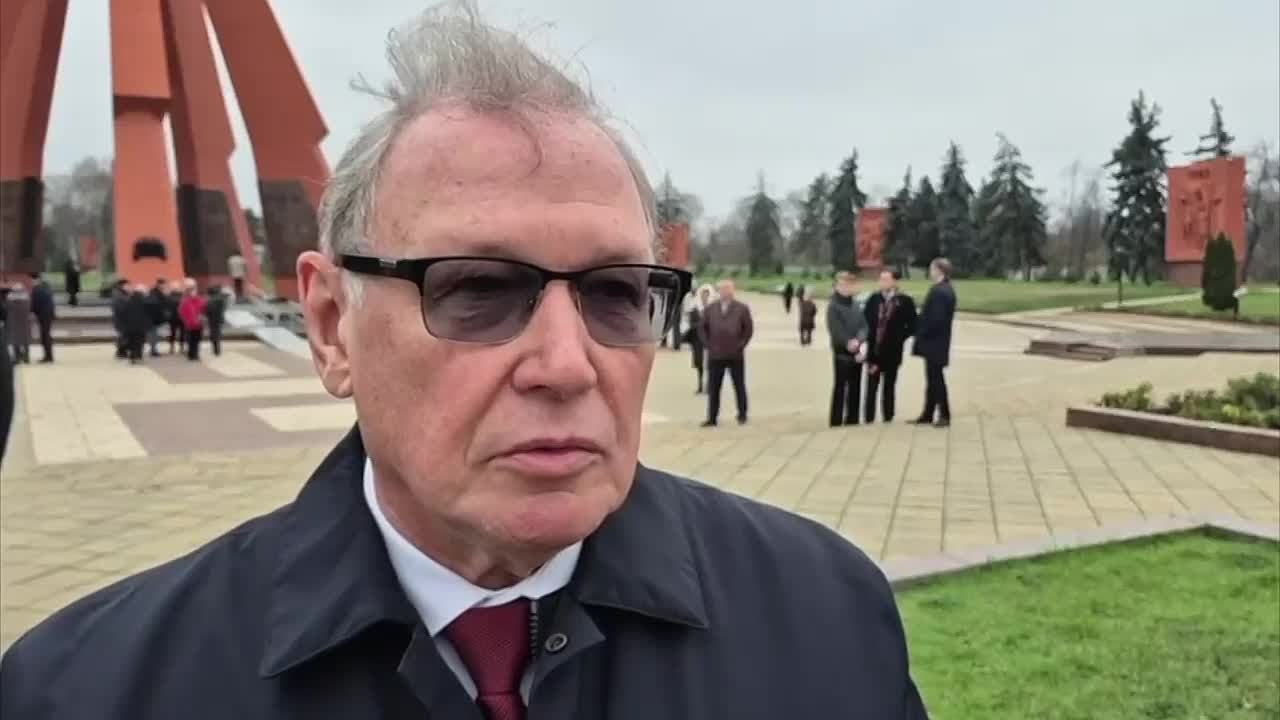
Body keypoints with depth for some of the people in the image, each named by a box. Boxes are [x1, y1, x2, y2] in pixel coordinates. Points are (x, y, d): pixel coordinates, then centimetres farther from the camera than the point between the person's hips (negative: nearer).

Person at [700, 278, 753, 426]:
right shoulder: (710, 309, 4)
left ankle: (742, 416, 19)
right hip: (715, 355, 2)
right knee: (713, 388, 2)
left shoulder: (742, 309, -1)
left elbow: (748, 329, 1)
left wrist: (740, 345, -4)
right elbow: (704, 328, 11)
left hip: (736, 355, -1)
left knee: (739, 387, 8)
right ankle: (712, 418, 7)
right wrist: (709, 345, 3)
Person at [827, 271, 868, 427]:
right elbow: (836, 330, -16)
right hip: (842, 352, -7)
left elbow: (863, 325, 7)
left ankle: (852, 418, 18)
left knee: (855, 386, 10)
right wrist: (849, 343, -18)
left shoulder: (855, 304, 13)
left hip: (857, 352, 7)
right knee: (840, 386, -4)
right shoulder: (834, 305, -9)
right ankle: (836, 420, 1)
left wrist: (860, 341, -10)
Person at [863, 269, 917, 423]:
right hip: (874, 349, 2)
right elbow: (865, 320, 9)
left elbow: (912, 326, -3)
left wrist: (899, 338, -8)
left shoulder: (905, 301, -4)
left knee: (889, 385, 7)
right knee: (871, 386, 3)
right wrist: (869, 337, -2)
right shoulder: (874, 299, 6)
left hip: (892, 351, -2)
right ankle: (868, 417, 8)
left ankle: (888, 417, 14)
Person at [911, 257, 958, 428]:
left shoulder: (939, 291, -20)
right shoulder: (947, 289, 12)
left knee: (936, 379, -3)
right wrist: (923, 333, 14)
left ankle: (944, 415, 4)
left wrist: (922, 334, -13)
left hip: (934, 342, -10)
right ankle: (928, 415, 20)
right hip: (937, 342, 10)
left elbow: (935, 319, -25)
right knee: (933, 379, 13)